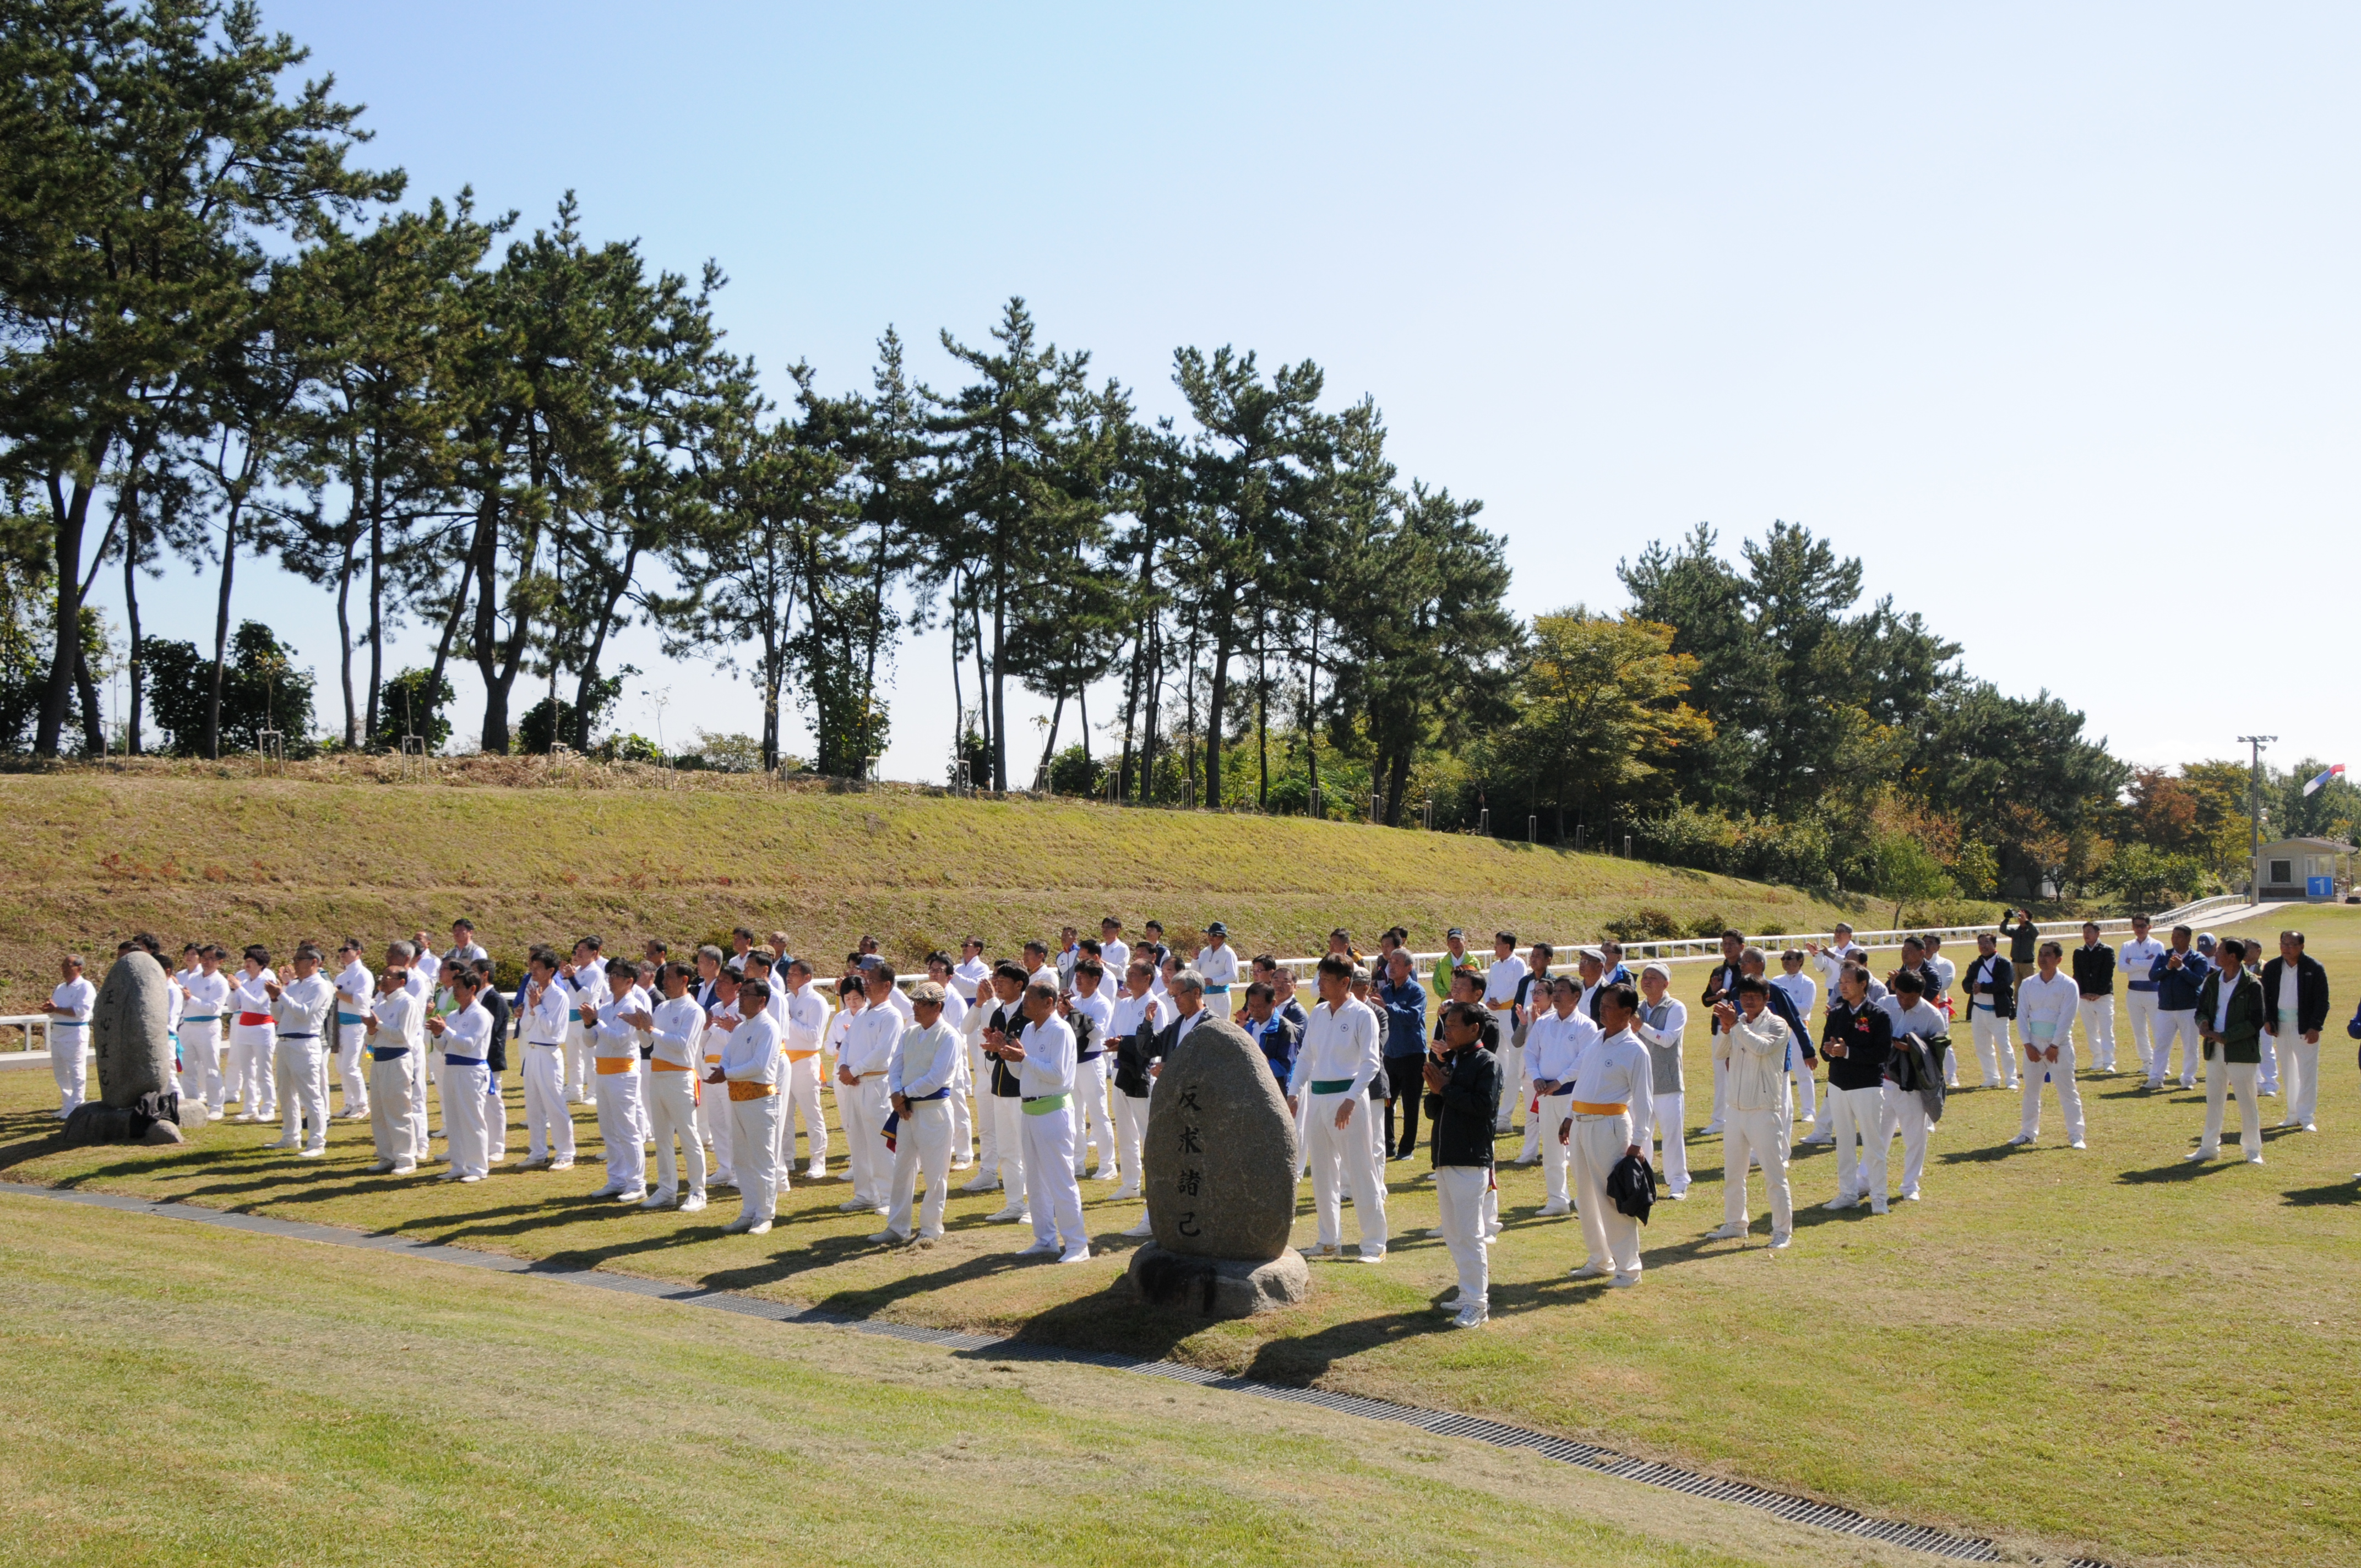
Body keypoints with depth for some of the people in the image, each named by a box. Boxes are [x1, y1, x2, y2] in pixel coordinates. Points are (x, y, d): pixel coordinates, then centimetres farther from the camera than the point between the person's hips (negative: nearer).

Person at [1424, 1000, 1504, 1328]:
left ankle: (1476, 1303, -4)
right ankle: (1470, 1292, 24)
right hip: (1444, 1158, 9)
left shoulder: (1487, 1063, -8)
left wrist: (1445, 1089, -16)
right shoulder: (1447, 1061, 13)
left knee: (1470, 1233, -8)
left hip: (1471, 1160, -9)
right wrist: (1434, 1092, -6)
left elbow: (1484, 1105, -22)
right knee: (1453, 1234, 14)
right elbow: (1432, 1111, 14)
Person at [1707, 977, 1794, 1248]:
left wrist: (1736, 1024, -25)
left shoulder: (1777, 1025, -6)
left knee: (1774, 1175, -4)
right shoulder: (1738, 1022, 10)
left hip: (1765, 1111, -6)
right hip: (1736, 1109, 6)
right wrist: (1726, 1028, -18)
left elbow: (1761, 1047, -25)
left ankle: (1783, 1231, 3)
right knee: (1732, 1173, 15)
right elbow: (1720, 1052, -3)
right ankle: (1735, 1225, 27)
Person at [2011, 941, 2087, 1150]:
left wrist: (2054, 1046, -12)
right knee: (2031, 1089, 10)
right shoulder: (2028, 984, 5)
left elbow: (2066, 1018, -9)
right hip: (2034, 1043, 4)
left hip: (2059, 1044, -4)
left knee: (2067, 1090, -1)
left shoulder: (2068, 985, -6)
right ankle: (2028, 1132, 21)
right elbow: (2022, 1015, 4)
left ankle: (2075, 1135, 5)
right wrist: (2027, 1045, -4)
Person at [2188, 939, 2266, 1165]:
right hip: (2215, 1050, 6)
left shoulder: (2252, 985, -11)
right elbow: (2201, 1009, 14)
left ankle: (2253, 1149, 13)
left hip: (2241, 1051, -6)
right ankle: (2209, 1147, 20)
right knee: (2213, 1100, 12)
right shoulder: (2212, 981, 7)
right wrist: (2203, 1024, -10)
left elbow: (2256, 1021, -14)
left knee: (2247, 1102, 3)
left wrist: (2225, 1036, -19)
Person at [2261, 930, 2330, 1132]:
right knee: (2289, 1071, 10)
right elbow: (2265, 996, 10)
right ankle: (2293, 1115, 17)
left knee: (2307, 1071, -4)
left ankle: (2306, 1117, -1)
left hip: (2305, 1027, -4)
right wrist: (2267, 1020, -3)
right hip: (2281, 1026, 4)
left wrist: (2315, 1026, -13)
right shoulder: (2272, 968, 5)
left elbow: (2323, 1000, -7)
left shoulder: (2314, 968, -7)